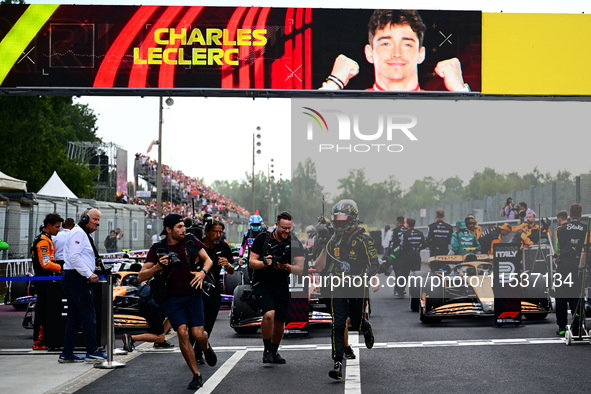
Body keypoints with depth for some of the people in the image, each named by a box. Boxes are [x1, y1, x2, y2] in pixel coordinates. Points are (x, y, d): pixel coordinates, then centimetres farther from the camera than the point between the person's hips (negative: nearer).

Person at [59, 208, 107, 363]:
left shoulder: (83, 234, 23)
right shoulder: (78, 232, -10)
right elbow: (73, 257, -20)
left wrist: (92, 271, 15)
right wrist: (89, 274, -19)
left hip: (71, 277, 11)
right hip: (76, 278, -11)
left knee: (74, 317, 10)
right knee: (88, 314, -8)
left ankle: (67, 353, 12)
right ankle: (92, 352, -6)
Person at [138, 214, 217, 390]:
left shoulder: (190, 241, -1)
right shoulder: (157, 249, -4)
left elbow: (208, 260, 10)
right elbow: (141, 277, -3)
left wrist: (203, 272, -12)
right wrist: (158, 267, -21)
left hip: (193, 294, 1)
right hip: (172, 297, 0)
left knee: (198, 334, -8)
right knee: (182, 332, -15)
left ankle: (206, 347, 32)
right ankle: (196, 375, -2)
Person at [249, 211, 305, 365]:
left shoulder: (295, 243, -2)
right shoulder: (262, 238, -5)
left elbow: (299, 269, -4)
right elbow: (252, 262, -3)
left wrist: (285, 267, -22)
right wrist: (264, 263, -23)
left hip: (282, 286, 3)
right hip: (262, 283, -3)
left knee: (280, 321, 7)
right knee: (269, 314, -23)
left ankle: (274, 352, 30)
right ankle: (267, 349, -6)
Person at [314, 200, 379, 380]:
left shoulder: (363, 240, -5)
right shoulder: (333, 240, 9)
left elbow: (374, 264, -6)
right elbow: (320, 267, 11)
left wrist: (373, 278, -25)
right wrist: (324, 247, 0)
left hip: (358, 290, -3)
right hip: (338, 289, 3)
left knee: (357, 324, 11)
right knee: (337, 326, -9)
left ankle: (366, 328, 49)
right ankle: (338, 364, -10)